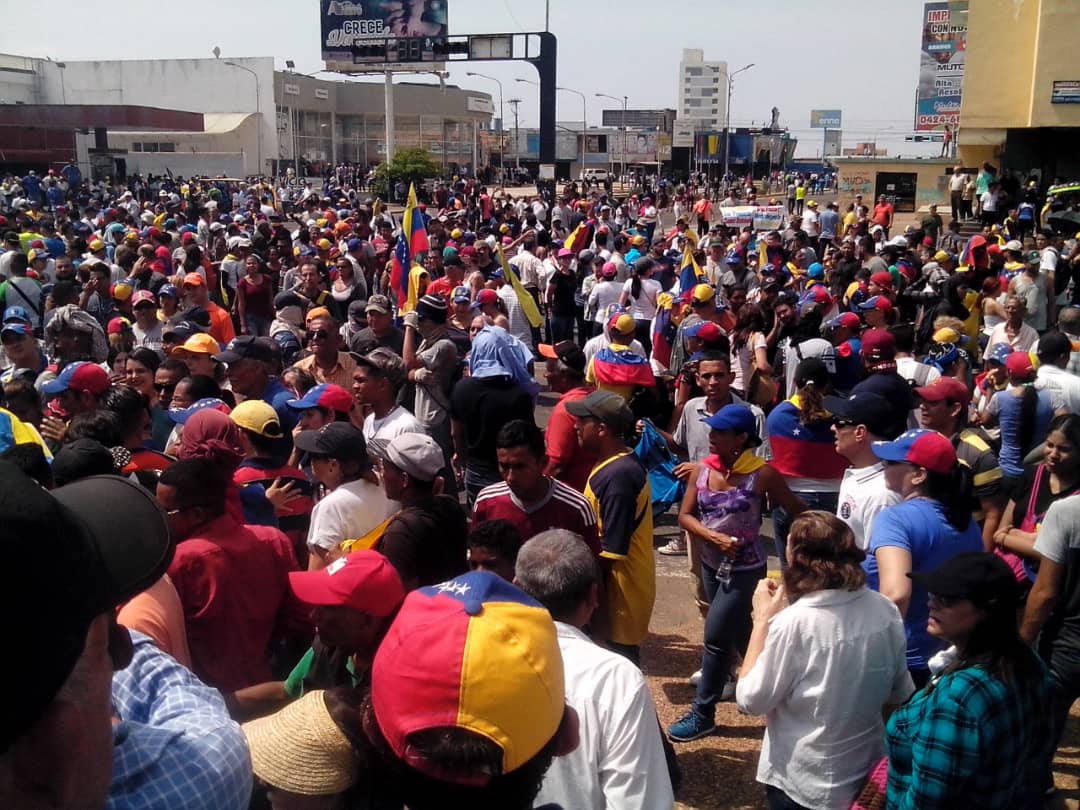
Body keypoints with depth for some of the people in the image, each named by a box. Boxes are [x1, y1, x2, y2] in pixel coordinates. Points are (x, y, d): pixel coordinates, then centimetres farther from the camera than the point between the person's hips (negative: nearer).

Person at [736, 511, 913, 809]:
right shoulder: (886, 611, -9)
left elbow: (751, 700, -15)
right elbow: (900, 694, 3)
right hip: (869, 776, 5)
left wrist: (762, 618, -12)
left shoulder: (793, 623, -25)